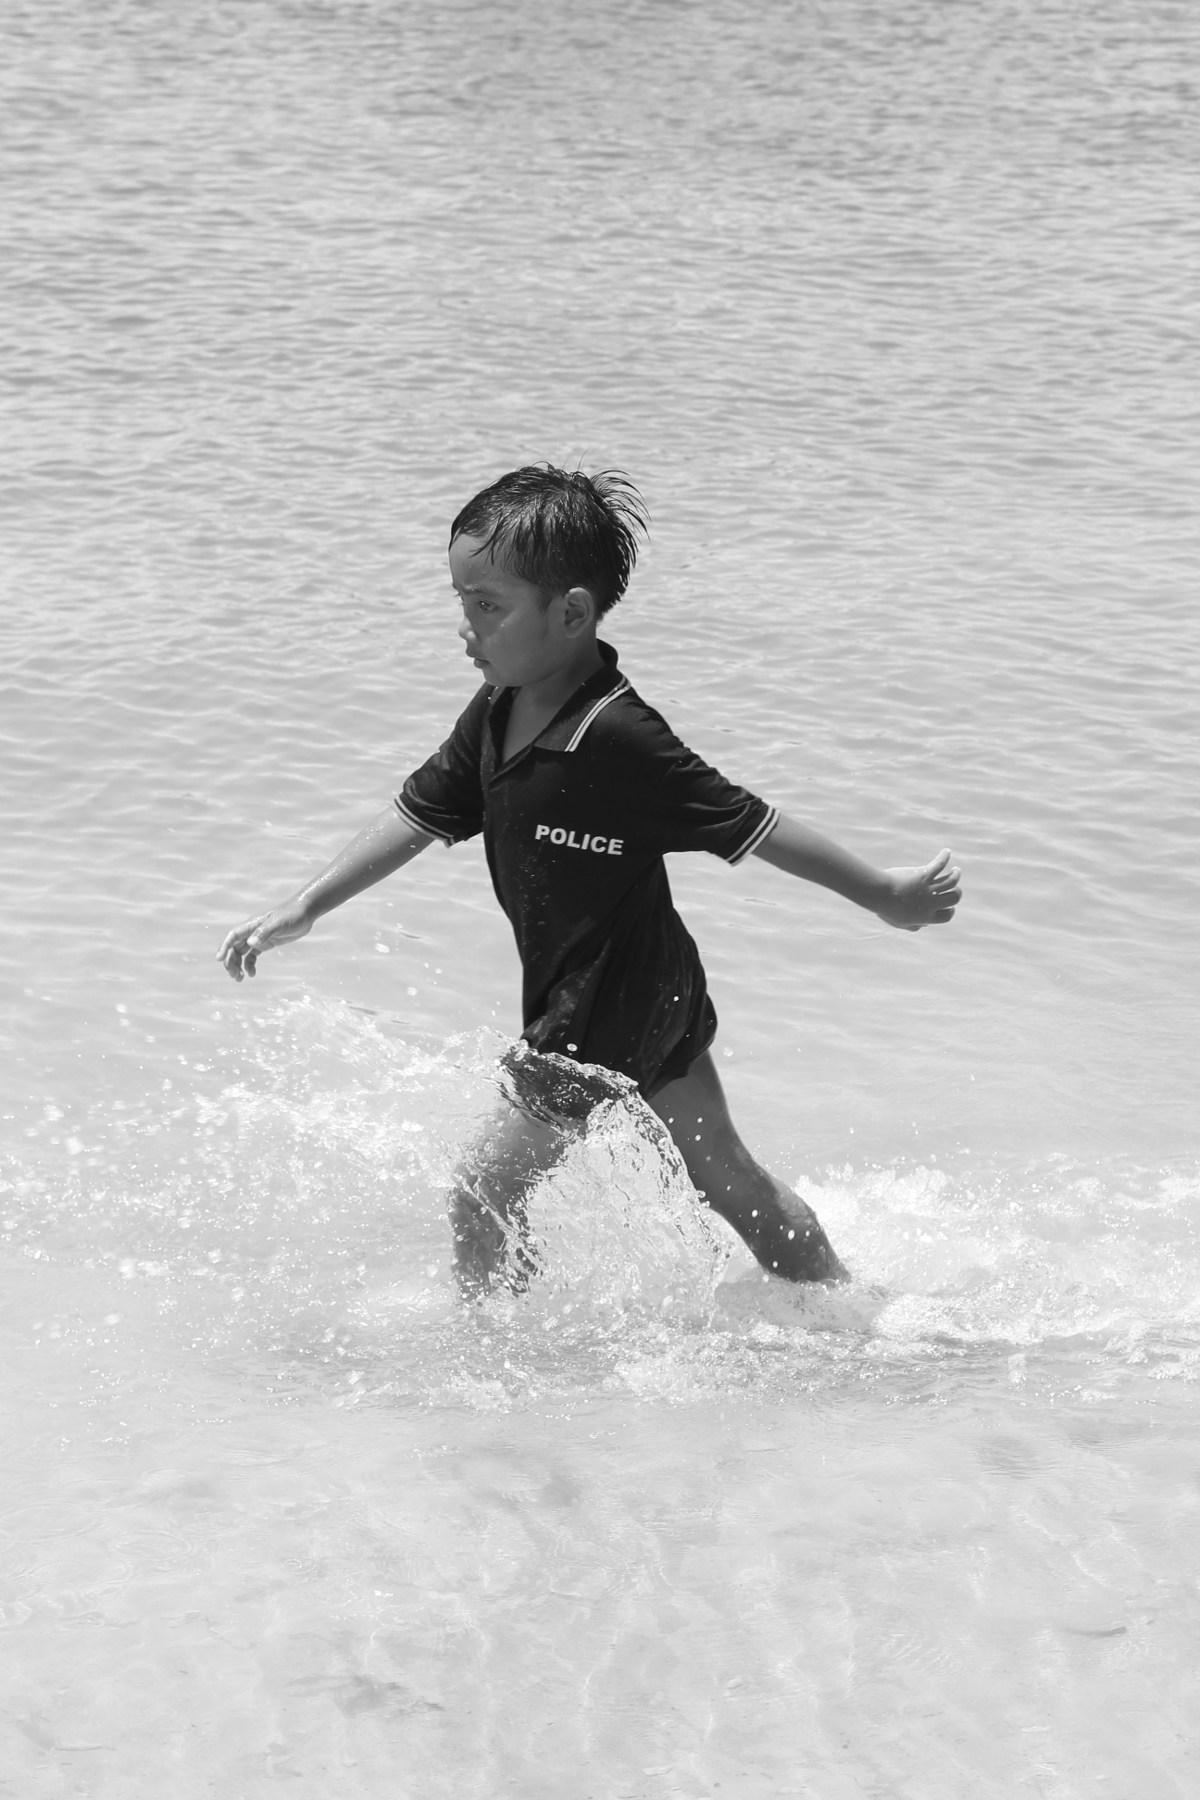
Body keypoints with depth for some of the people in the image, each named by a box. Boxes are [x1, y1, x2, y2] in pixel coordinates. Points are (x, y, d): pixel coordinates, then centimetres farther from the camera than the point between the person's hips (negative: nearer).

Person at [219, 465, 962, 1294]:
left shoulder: (618, 739, -29)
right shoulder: (497, 715, -4)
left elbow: (751, 826, -23)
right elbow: (419, 814, 6)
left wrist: (887, 894, -13)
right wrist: (304, 908, 4)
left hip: (610, 1015, -9)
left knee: (484, 1192, -2)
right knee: (726, 1175, 22)